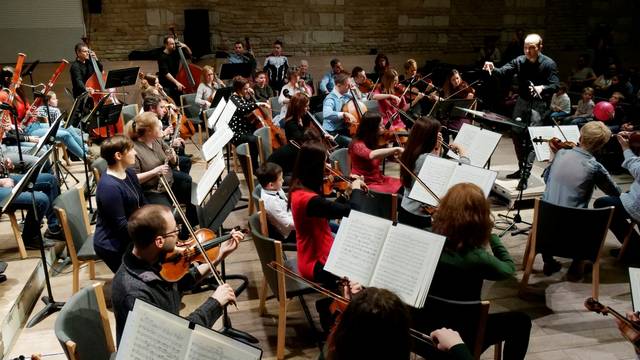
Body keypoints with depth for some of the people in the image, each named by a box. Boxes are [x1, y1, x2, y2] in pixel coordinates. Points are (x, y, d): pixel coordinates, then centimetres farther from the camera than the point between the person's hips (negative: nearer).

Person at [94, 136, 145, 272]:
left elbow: (142, 204, 11)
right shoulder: (109, 186, -26)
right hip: (113, 246, -8)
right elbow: (121, 225, -24)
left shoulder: (129, 173, 2)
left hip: (132, 235, 8)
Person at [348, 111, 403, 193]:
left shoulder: (375, 142, 6)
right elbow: (371, 155, -41)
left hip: (379, 179, 8)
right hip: (365, 185, -8)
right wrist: (396, 149, -40)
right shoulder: (358, 144, -18)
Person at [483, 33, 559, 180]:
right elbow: (504, 71, -12)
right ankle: (521, 168, 26)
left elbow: (555, 85, -14)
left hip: (538, 104, -5)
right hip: (522, 102, 5)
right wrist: (493, 69, -34)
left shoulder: (549, 64, -11)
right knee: (517, 135, 11)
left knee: (531, 139, -10)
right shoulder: (519, 61, -1)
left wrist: (542, 88, -35)